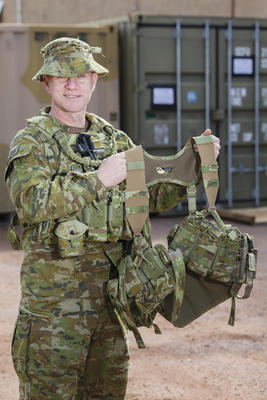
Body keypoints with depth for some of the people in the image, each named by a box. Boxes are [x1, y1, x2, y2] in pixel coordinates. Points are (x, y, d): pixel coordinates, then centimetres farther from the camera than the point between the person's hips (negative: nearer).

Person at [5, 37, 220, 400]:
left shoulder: (114, 138, 14)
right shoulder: (32, 140, -4)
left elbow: (157, 194, 18)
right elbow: (30, 202, -21)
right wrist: (98, 179, -22)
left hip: (112, 286, 6)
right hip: (56, 288, -6)